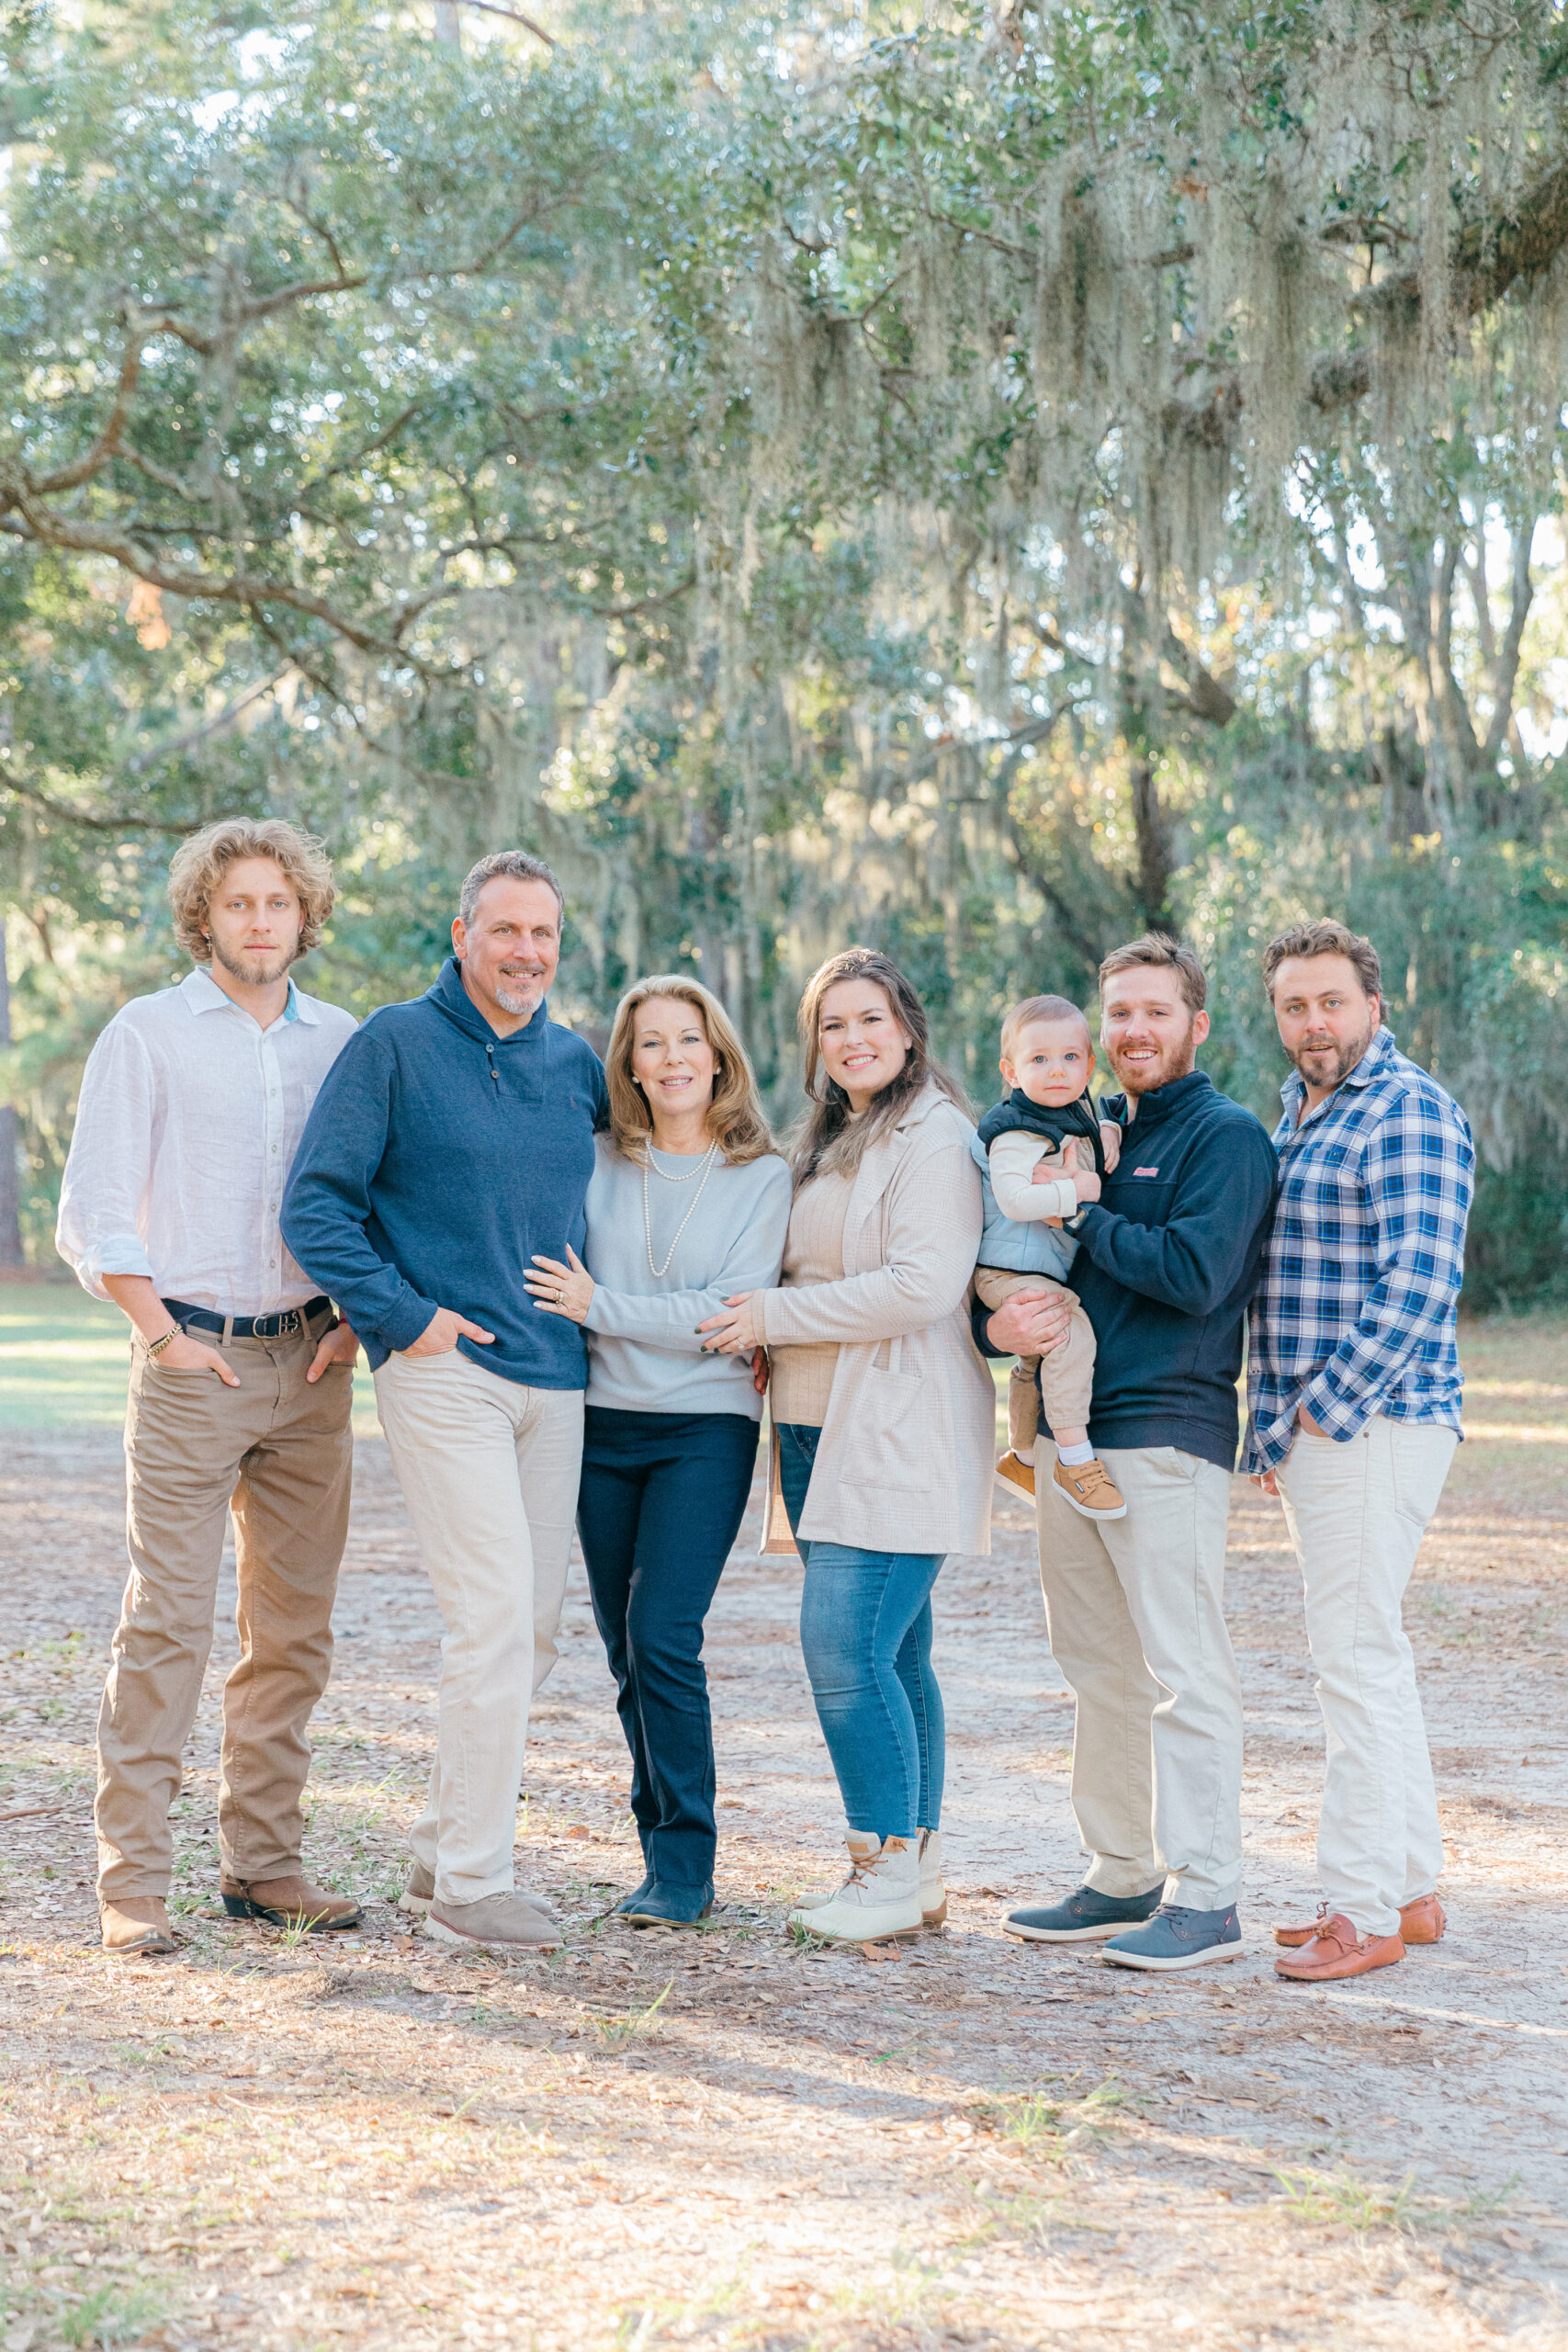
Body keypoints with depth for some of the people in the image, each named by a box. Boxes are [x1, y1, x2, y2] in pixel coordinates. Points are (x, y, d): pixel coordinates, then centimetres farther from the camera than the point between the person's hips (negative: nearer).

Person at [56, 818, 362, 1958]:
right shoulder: (148, 1035, 1)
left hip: (311, 1363, 4)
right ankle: (133, 1881, -4)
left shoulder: (344, 1042, 11)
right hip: (192, 1361, -4)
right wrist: (164, 1335, -8)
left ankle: (265, 1863, 14)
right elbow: (94, 1214, -2)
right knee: (167, 1622, -8)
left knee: (296, 1626, 6)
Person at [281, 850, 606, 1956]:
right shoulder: (396, 1044, -3)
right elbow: (316, 1204, -6)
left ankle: (445, 1852, 22)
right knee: (495, 1615, -12)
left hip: (554, 1379, 6)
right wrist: (406, 1314, -13)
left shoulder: (575, 1063, 12)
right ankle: (470, 1881, -3)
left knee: (531, 1627, 9)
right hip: (444, 1369, -6)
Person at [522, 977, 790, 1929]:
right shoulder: (598, 1162, 7)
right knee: (626, 1648, 6)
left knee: (662, 1636, -14)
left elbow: (729, 1312, -9)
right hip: (604, 1422, 4)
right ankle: (668, 1853, 18)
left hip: (706, 1428, -4)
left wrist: (599, 1307, -13)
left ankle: (684, 1867, -4)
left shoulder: (763, 1176, -1)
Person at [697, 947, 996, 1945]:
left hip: (899, 1440, -9)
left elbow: (923, 1285, -20)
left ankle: (893, 1877, -5)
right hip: (823, 1431, 9)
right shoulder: (833, 1141, 20)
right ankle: (916, 1870, 16)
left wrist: (777, 1315, -13)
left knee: (847, 1648, -13)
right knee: (890, 1655, 10)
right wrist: (773, 1333, 8)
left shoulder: (934, 1139, -10)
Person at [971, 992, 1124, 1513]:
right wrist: (1076, 1190, -27)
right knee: (1072, 1330, -30)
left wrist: (1108, 1133, 9)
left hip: (1048, 1270, 10)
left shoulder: (1078, 1113, 9)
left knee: (1039, 1361, 26)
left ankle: (1020, 1458, 46)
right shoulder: (1016, 1133, -19)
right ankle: (1075, 1458, -25)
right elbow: (1014, 1198, -31)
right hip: (1010, 1270, -10)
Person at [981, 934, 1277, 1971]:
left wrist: (1083, 1219, -8)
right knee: (1100, 1668, 12)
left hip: (1169, 1435, -8)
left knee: (1183, 1671, -7)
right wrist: (997, 1320, -6)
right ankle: (1122, 1877, 22)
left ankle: (1207, 1897, -3)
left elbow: (1195, 1273, -18)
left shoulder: (1228, 1135, -4)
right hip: (1068, 1428, 8)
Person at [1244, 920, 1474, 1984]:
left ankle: (1365, 1912, -3)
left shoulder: (1410, 1112, -12)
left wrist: (1324, 1409, -18)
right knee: (1373, 1656, 14)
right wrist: (1271, 1426, 18)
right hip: (1312, 1427, 10)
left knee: (1357, 1658, -8)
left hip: (1371, 1427, -10)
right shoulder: (1298, 1113, 19)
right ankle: (1412, 1885, 22)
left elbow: (1417, 1284, -20)